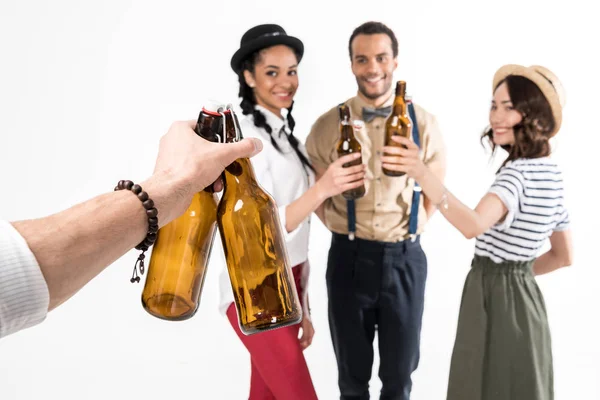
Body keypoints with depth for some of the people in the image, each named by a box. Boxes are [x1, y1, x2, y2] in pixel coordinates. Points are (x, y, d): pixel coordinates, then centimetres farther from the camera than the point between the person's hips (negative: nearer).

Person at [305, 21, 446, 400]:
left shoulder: (424, 123, -2)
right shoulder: (328, 125, -4)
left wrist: (413, 226, -1)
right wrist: (341, 227, -3)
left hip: (404, 259, 1)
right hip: (349, 258, 0)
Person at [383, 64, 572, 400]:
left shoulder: (517, 173, -21)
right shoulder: (551, 172, 9)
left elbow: (473, 225, -41)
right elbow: (564, 256, 16)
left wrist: (422, 174, -50)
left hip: (496, 299, -9)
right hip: (522, 297, 9)